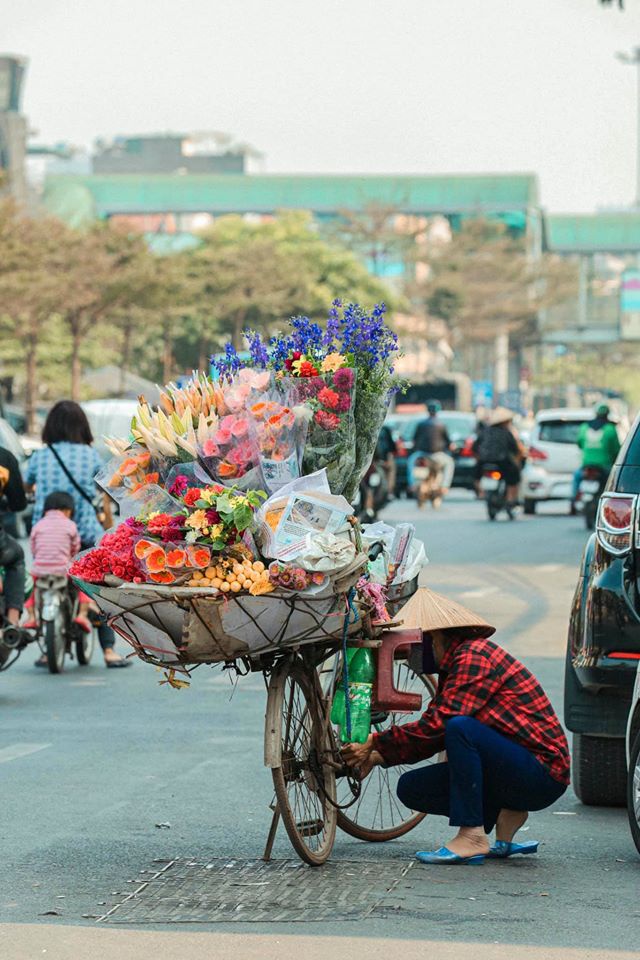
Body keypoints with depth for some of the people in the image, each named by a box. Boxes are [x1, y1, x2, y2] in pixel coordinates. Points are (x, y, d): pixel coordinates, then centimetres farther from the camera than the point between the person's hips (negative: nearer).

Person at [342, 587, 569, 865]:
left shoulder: (474, 655, -14)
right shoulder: (452, 667, 17)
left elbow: (438, 724, -22)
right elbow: (432, 734, 14)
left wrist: (376, 742, -15)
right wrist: (378, 755, 3)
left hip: (543, 773, -10)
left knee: (461, 727, -31)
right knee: (411, 787, 3)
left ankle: (473, 837, -26)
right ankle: (504, 817, 6)